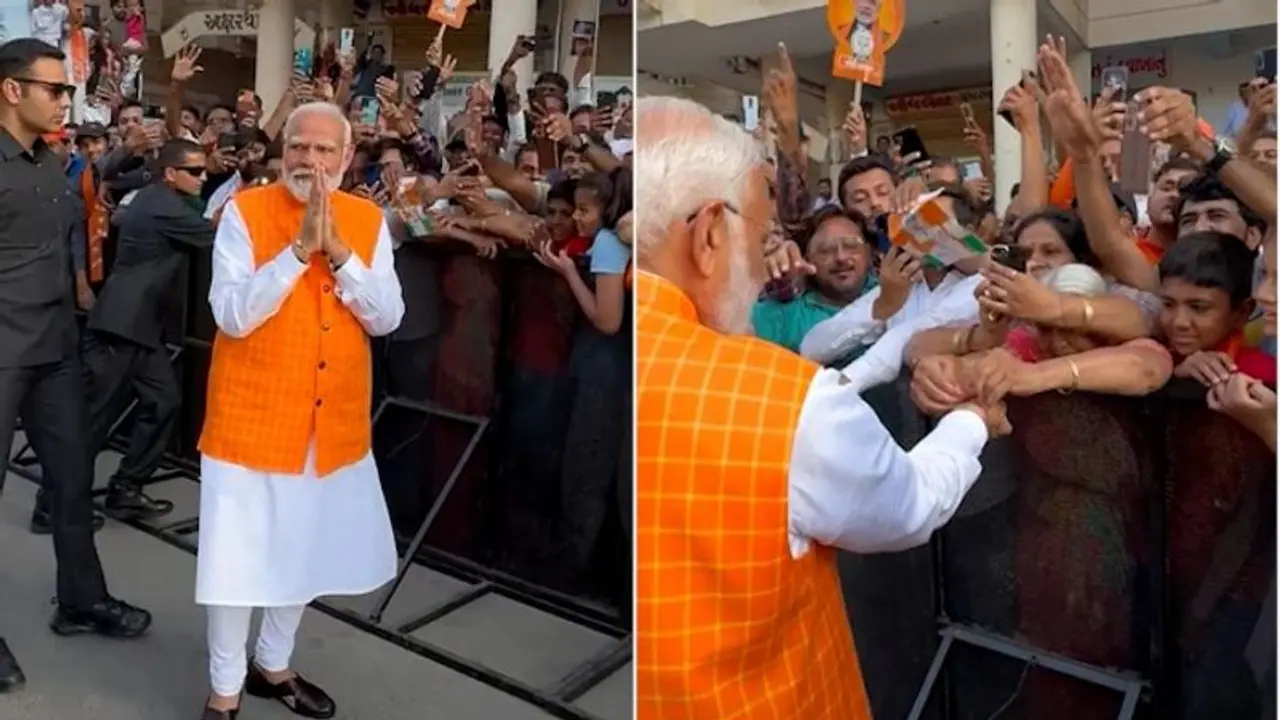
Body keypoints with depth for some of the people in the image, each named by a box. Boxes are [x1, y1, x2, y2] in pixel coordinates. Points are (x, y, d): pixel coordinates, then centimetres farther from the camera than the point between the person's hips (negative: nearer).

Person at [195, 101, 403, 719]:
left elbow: (387, 319, -6)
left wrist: (338, 251, -18)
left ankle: (273, 664, 40)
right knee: (239, 555, 5)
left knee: (308, 550, 17)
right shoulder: (245, 211, -8)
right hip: (252, 415, -4)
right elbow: (232, 314, -17)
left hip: (334, 420, 4)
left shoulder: (368, 220, 2)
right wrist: (300, 248, -24)